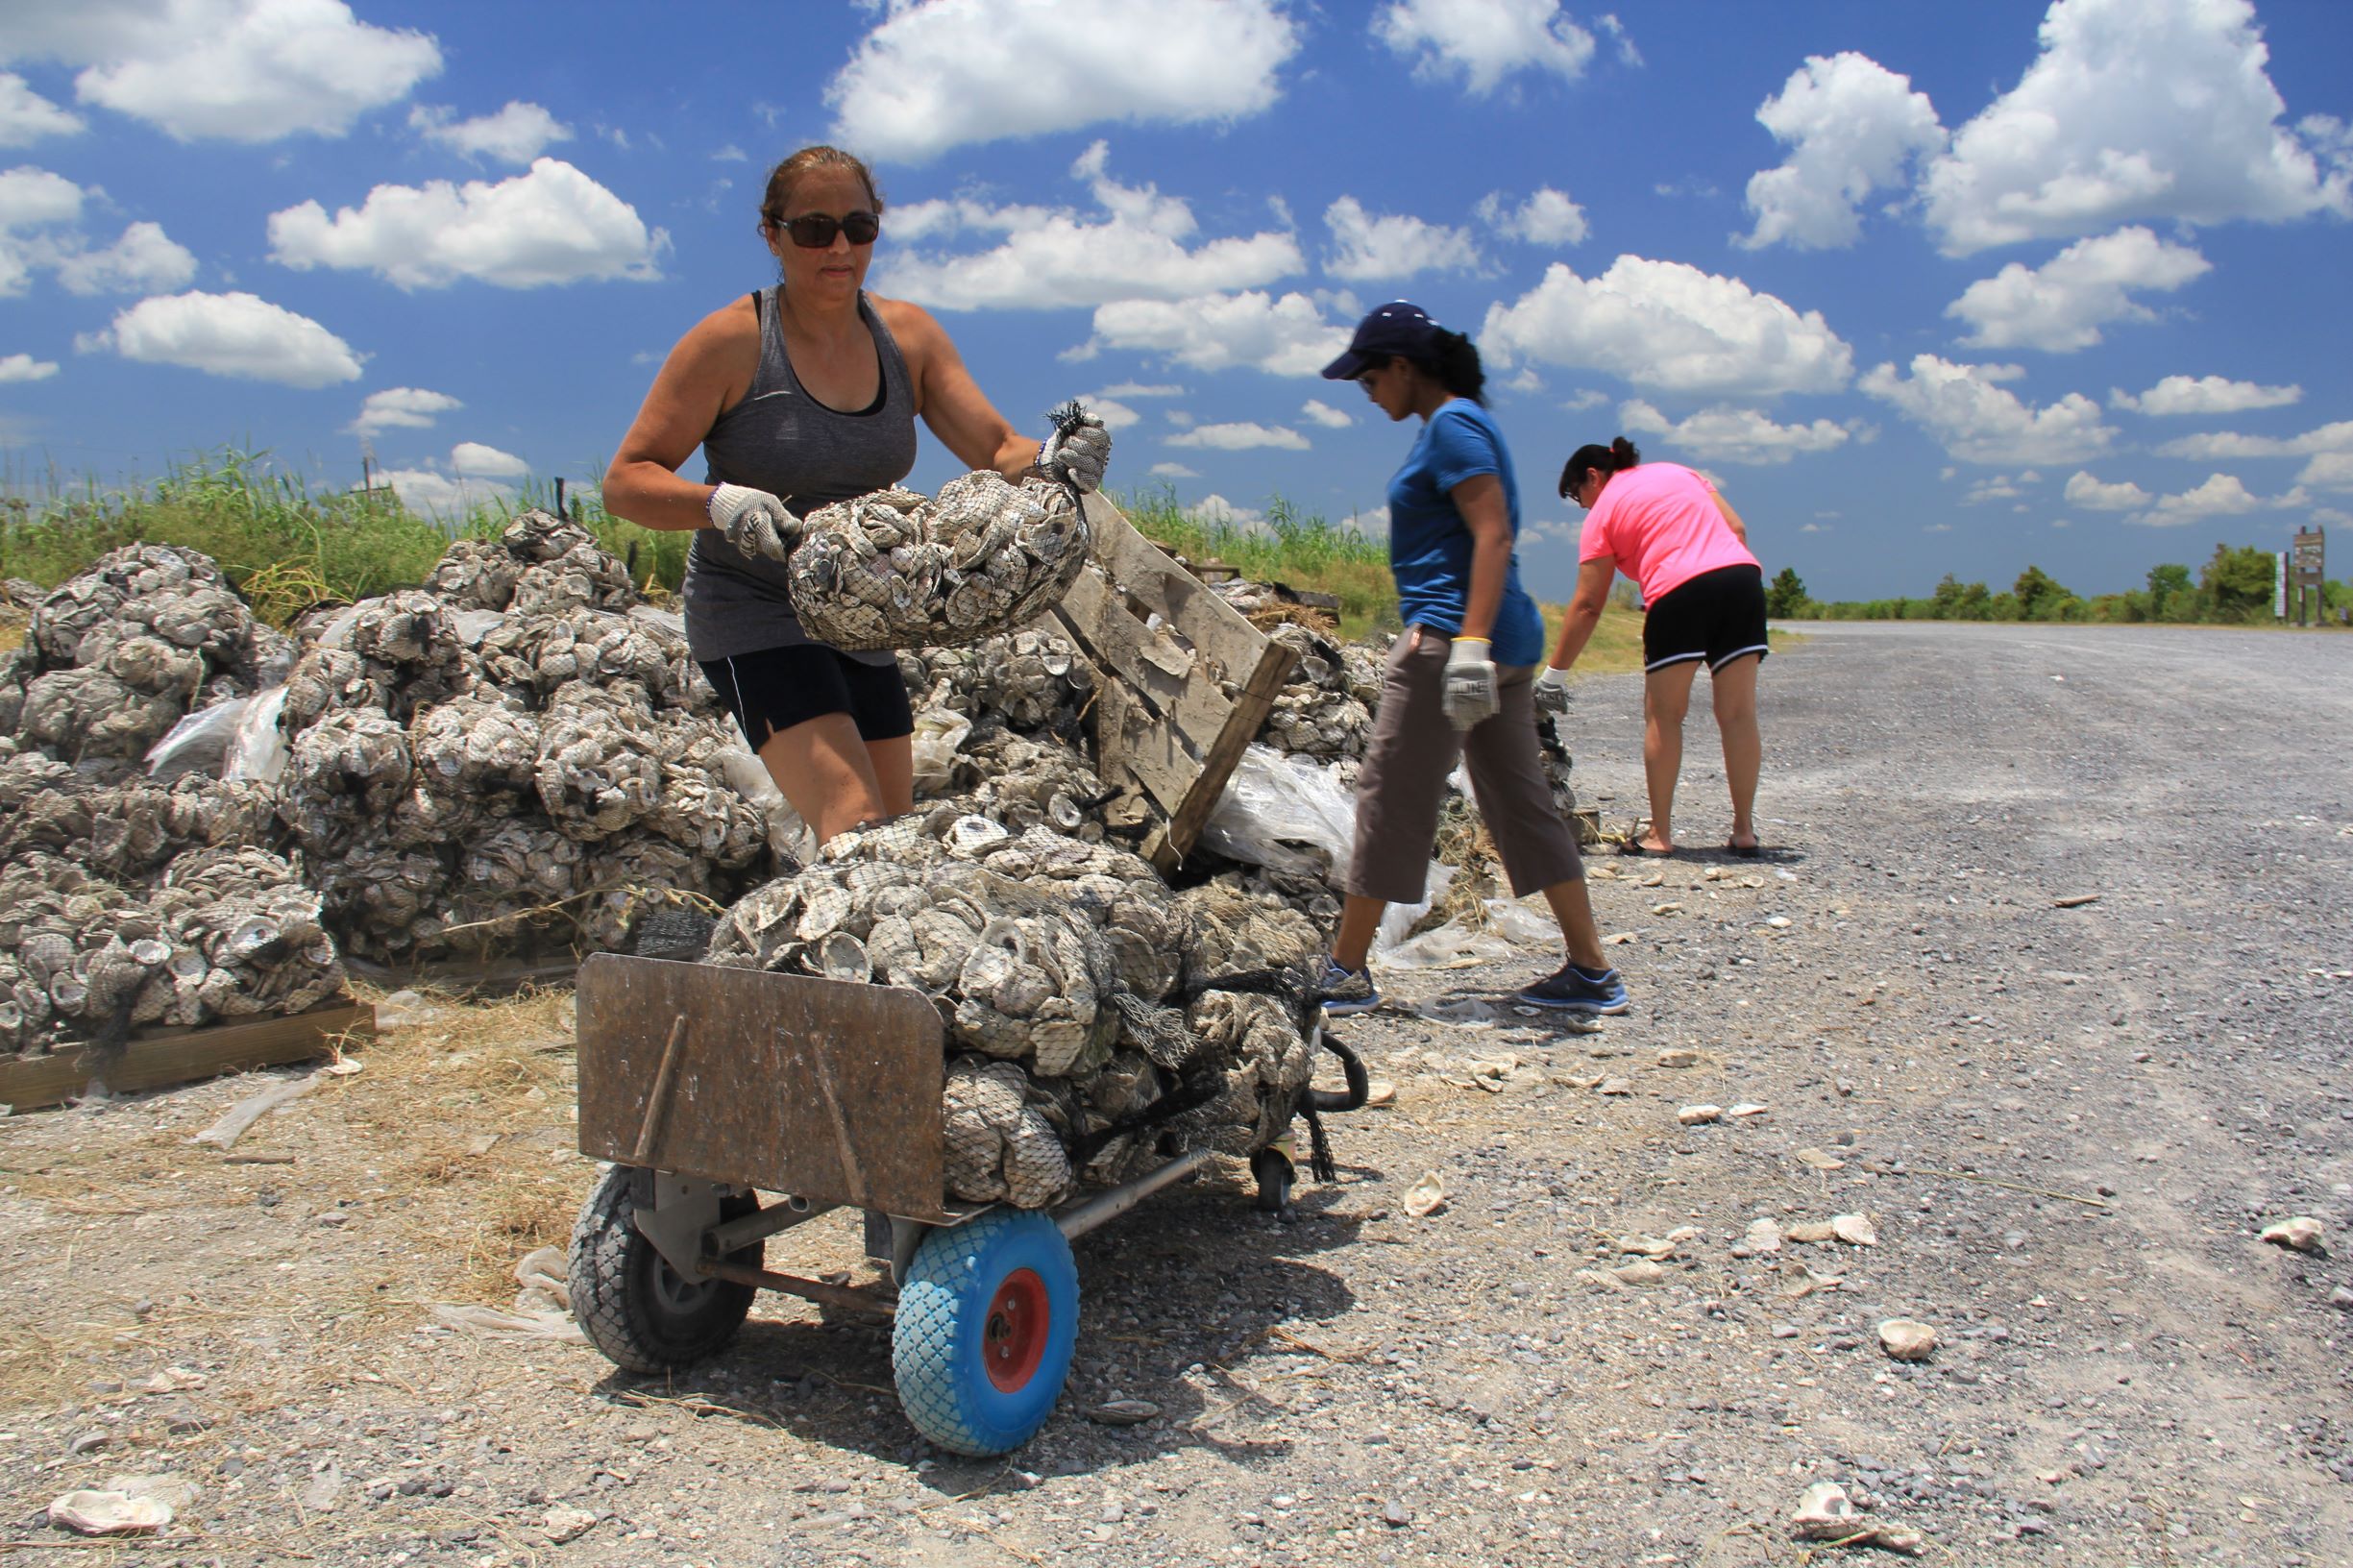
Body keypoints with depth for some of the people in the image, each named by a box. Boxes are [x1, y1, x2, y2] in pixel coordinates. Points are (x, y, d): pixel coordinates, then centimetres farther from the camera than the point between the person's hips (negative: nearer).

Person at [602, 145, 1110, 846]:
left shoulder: (908, 334, 1)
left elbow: (996, 451, -6)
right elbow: (625, 482, -13)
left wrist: (1051, 461, -30)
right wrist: (720, 504, -33)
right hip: (754, 614, -6)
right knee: (858, 831, -22)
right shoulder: (732, 341, -13)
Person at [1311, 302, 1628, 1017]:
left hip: (1451, 635, -10)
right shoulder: (1456, 425, 20)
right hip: (1507, 641, 10)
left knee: (1390, 797, -3)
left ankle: (1345, 973, 6)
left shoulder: (1452, 425, -10)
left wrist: (1468, 643, -27)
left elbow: (1494, 534, -20)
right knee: (1521, 800, 11)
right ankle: (1592, 971, 14)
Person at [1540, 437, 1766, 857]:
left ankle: (1660, 834, 6)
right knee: (1738, 714, 7)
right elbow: (1736, 529, 16)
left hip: (1679, 592, -5)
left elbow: (1587, 605, 7)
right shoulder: (1679, 472, 26)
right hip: (1742, 576, 5)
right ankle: (1744, 831, 9)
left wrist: (1553, 675, 10)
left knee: (1663, 716, 6)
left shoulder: (1603, 512, 11)